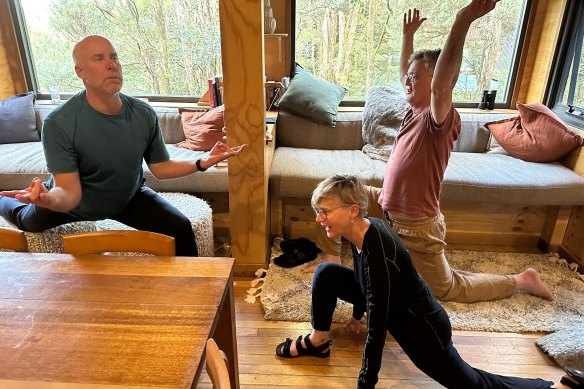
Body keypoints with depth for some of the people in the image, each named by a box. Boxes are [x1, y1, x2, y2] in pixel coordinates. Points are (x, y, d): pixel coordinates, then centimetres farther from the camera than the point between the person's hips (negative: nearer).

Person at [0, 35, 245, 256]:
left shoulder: (143, 114, -21)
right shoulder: (58, 124, -32)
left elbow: (160, 168, -11)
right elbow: (70, 192, -33)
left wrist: (202, 163, -26)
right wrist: (50, 199, -56)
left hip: (129, 197, 1)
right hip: (76, 203, -1)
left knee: (180, 229, -19)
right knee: (27, 222, 28)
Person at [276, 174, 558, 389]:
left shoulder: (379, 256, -38)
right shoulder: (360, 230, -12)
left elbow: (377, 329, -31)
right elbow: (362, 278, 8)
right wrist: (357, 314, 24)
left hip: (420, 325, -7)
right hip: (388, 305, 8)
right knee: (325, 273, -2)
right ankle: (319, 341, 15)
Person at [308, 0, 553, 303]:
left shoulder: (440, 118, -23)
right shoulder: (416, 111, 1)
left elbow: (441, 86, -46)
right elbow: (405, 73, 19)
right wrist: (408, 35, 18)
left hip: (416, 227, -8)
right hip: (388, 206, 8)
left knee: (449, 290, 10)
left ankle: (520, 280, 31)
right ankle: (332, 259, 21)